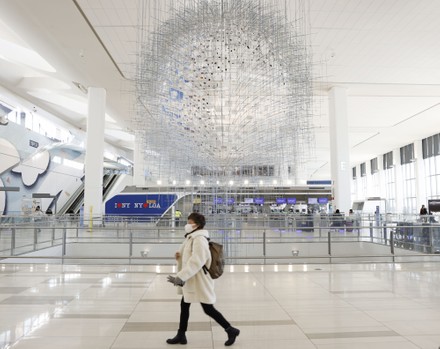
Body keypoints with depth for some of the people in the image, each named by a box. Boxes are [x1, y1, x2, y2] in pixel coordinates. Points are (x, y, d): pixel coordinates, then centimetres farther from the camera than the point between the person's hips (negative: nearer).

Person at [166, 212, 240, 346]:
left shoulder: (199, 239, -23)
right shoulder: (192, 238, 9)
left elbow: (196, 262, -30)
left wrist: (180, 277, -32)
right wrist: (180, 256, -1)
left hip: (200, 281, -10)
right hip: (191, 281, 10)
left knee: (208, 309, 1)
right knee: (184, 305, 17)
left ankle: (231, 330, 17)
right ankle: (181, 335, 31)